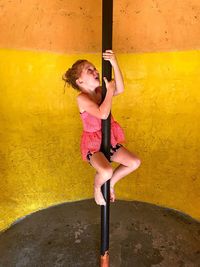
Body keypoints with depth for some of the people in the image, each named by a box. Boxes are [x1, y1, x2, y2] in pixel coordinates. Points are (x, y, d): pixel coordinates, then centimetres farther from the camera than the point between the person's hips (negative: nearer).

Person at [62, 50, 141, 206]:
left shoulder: (100, 91, 3)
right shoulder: (82, 98, -16)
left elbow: (120, 89, -16)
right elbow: (103, 114, -31)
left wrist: (115, 64, -22)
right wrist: (110, 91, -22)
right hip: (92, 145, -6)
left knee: (135, 162, -2)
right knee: (106, 171, -31)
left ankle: (111, 183, 22)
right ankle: (97, 187, 8)